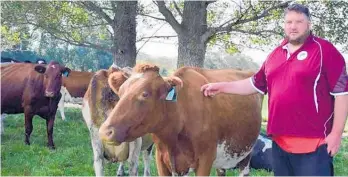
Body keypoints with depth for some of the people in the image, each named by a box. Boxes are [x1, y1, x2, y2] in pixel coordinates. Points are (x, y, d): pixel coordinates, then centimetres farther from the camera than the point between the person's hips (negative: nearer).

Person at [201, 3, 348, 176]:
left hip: (313, 143, -7)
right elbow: (256, 84, 23)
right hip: (280, 141, 7)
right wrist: (221, 87, 16)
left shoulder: (325, 50, -6)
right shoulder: (275, 54, 14)